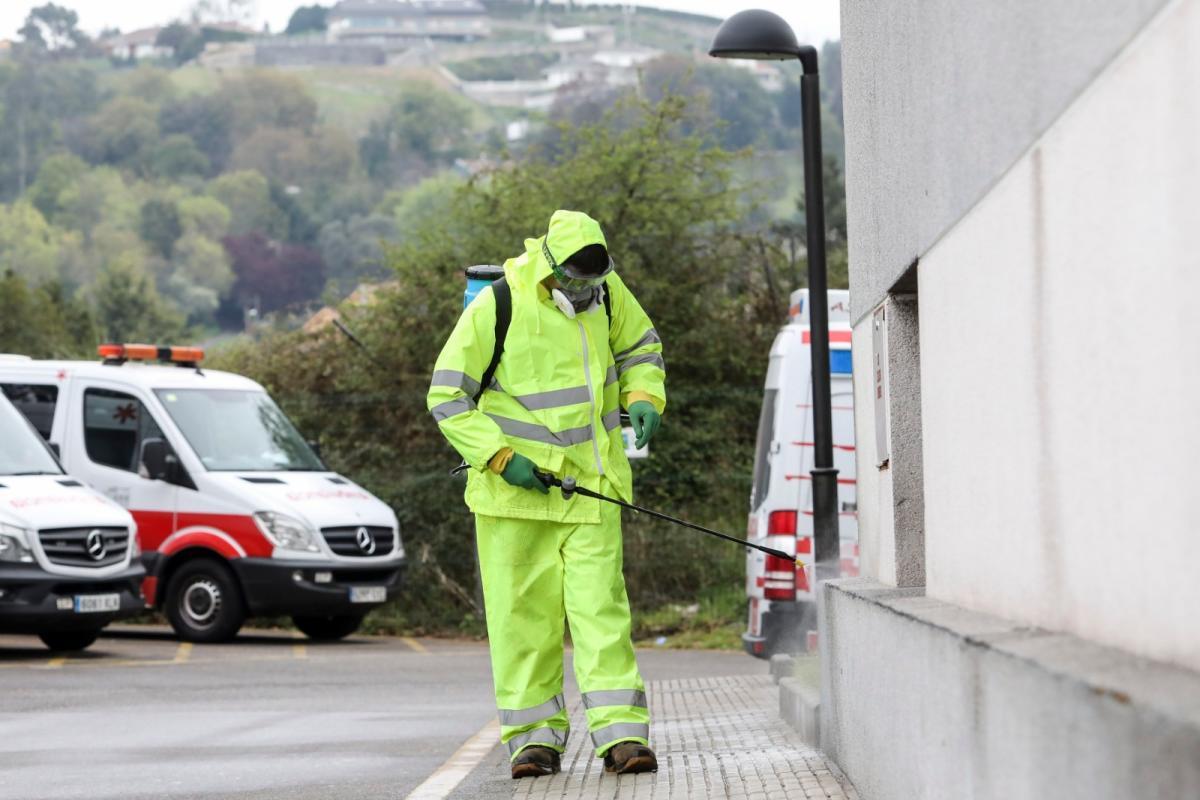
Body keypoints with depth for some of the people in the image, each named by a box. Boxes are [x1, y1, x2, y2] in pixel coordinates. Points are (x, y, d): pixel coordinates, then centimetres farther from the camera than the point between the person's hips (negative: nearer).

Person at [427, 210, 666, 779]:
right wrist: (501, 457, -15)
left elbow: (640, 347, 22)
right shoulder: (496, 307, -12)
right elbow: (447, 397, -7)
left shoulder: (607, 292, 1)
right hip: (515, 488, -2)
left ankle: (622, 733, -10)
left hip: (591, 480, 2)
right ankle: (535, 734, 10)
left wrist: (643, 397, 1)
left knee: (601, 604, -7)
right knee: (523, 611, 0)